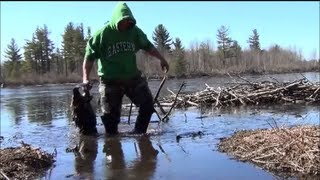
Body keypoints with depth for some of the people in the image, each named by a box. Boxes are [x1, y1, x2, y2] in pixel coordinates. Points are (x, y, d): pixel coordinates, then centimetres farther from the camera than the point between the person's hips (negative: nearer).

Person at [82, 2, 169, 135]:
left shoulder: (135, 31, -1)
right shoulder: (102, 34, -11)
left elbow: (148, 46, 15)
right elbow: (90, 57, -7)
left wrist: (161, 59, 11)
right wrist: (86, 77, -15)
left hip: (133, 77, 4)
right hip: (110, 80, -3)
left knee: (147, 104, -2)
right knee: (110, 115, -1)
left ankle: (139, 133, 13)